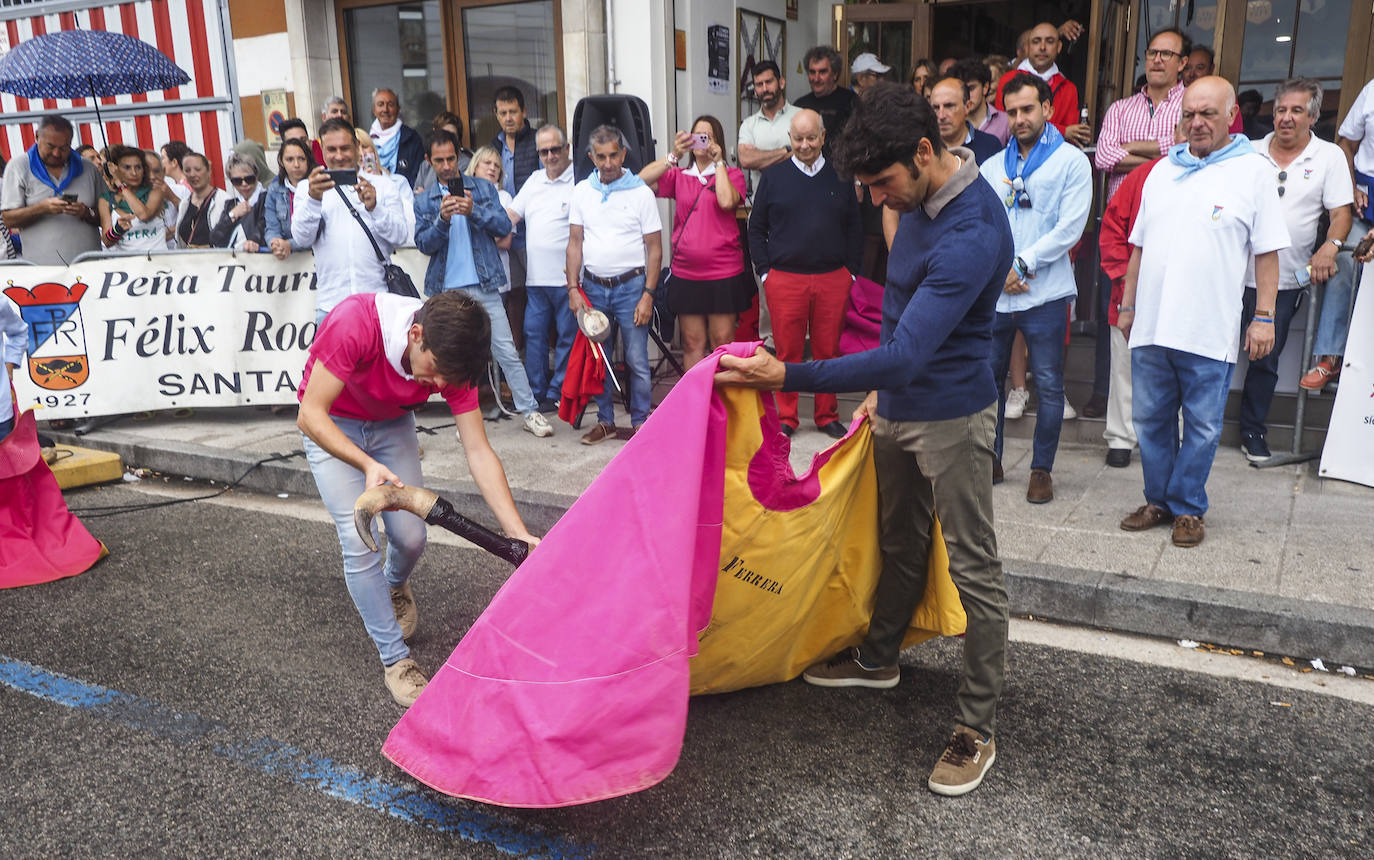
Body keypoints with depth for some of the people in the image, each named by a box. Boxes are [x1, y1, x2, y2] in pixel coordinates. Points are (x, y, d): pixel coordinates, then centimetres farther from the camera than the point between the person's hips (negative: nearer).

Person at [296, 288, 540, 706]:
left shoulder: (450, 357, -25)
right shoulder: (354, 323, -38)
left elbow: (479, 452, -22)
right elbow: (310, 416, -31)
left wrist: (519, 534, -28)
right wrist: (368, 464, -47)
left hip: (391, 423, 3)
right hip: (330, 427, -3)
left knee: (411, 537, -4)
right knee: (359, 541, -13)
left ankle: (393, 586, 34)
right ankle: (396, 660, 3)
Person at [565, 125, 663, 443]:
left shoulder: (640, 192, -4)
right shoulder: (582, 191, 6)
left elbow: (654, 247, -4)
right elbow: (575, 243, 8)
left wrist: (648, 294, -11)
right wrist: (573, 288, 0)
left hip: (630, 286, -3)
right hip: (592, 286, 3)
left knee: (637, 360, -1)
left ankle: (640, 423, 11)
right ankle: (605, 421, 22)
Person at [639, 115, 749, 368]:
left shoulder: (731, 174, 5)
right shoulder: (679, 176, 11)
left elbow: (727, 201, -17)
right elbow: (641, 181, -5)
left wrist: (718, 162, -9)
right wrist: (674, 156, -11)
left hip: (724, 274, -2)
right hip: (685, 274, 3)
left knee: (722, 342, 0)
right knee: (692, 343, 6)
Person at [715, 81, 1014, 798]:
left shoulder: (971, 234, -29)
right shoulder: (922, 200, 2)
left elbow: (904, 354, -34)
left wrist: (787, 377, -35)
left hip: (951, 415, -9)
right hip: (899, 405, 9)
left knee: (973, 570, 1)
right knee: (900, 541, 23)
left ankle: (978, 729, 13)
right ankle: (879, 658, 43)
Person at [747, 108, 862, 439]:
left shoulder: (840, 178, 9)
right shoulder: (774, 176, 6)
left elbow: (855, 229, 12)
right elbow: (756, 228, 9)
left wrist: (851, 271, 5)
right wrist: (764, 271, 2)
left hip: (833, 279, 1)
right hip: (784, 279, -1)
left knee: (829, 350, 6)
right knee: (787, 351, 2)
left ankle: (828, 416, 19)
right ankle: (786, 418, 14)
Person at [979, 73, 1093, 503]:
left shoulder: (1071, 161, 0)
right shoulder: (993, 165, 13)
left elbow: (1070, 228, -9)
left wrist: (1021, 264, -13)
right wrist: (999, 268, -9)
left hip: (1044, 293, -4)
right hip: (995, 292, 4)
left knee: (1049, 386, 1)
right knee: (988, 377, 9)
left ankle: (1042, 469, 14)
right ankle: (990, 459, 24)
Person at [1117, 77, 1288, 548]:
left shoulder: (1253, 171, 1)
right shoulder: (1162, 171, 13)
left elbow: (1267, 252, -2)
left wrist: (1264, 316, -7)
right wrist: (1128, 305, 16)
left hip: (1210, 332, -4)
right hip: (1151, 327, 4)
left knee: (1202, 428, 4)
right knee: (1151, 420, 11)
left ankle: (1187, 508, 18)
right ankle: (1158, 500, 25)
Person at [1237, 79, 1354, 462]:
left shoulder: (1330, 157, 2)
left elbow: (1341, 213, -2)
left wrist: (1330, 247, -20)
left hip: (1283, 281, -1)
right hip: (1235, 271, 1)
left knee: (1266, 360, 6)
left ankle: (1253, 430, 19)